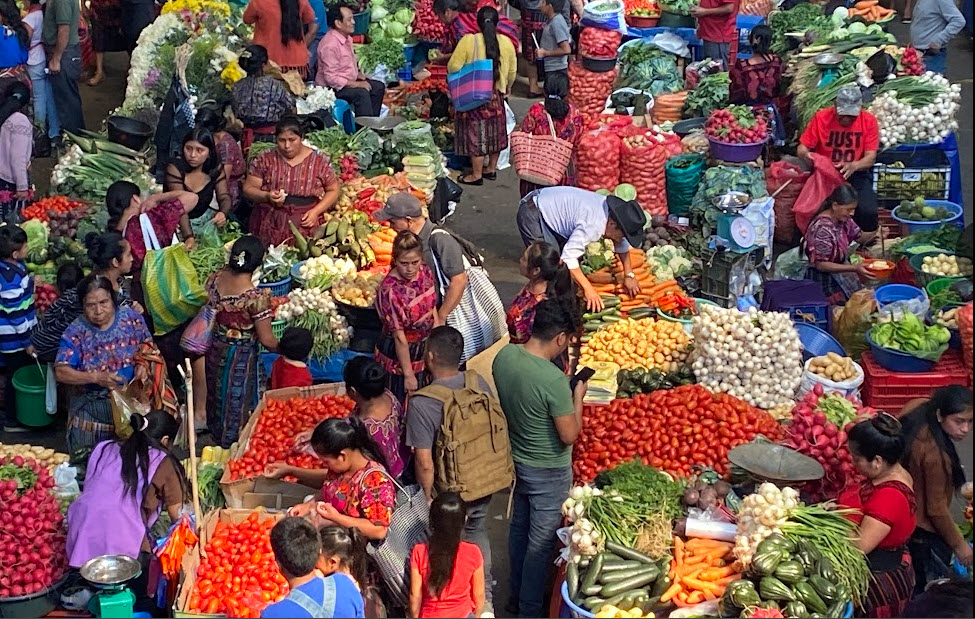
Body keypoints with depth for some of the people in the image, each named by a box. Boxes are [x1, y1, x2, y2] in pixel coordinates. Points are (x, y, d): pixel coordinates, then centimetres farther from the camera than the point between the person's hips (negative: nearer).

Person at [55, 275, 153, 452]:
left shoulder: (130, 317, -3)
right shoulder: (76, 331, -10)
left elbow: (147, 345, 11)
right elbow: (61, 372, -14)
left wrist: (143, 364, -10)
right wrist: (96, 377, -27)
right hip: (93, 404, -1)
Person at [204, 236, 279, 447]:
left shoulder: (215, 279, -16)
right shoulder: (257, 297, -33)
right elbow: (266, 340, -24)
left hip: (216, 349, 6)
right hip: (241, 356, -6)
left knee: (217, 392, 30)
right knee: (236, 401, 18)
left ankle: (216, 432, 54)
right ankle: (231, 441, 38)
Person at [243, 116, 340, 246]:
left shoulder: (319, 160, 5)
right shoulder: (265, 160, 6)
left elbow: (334, 190, 10)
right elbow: (248, 189, 7)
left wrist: (315, 211, -5)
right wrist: (267, 196, -12)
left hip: (306, 223, 0)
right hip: (270, 224, 0)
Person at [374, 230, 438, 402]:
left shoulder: (424, 272, -11)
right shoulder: (390, 290, -31)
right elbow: (399, 336, -24)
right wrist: (408, 374, -19)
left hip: (423, 348, 6)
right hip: (397, 355, -6)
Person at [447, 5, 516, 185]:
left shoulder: (468, 40, -16)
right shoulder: (506, 42, -4)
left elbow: (453, 67, -14)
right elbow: (512, 71, 7)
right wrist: (507, 87, 25)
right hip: (496, 95, 4)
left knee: (476, 133, 3)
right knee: (494, 132, 17)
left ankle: (476, 175, 10)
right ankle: (491, 169, 28)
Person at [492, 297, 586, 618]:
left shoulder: (503, 355, -12)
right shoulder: (554, 381, -33)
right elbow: (569, 436, -24)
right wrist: (577, 397, -10)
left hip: (516, 459, 7)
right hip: (549, 471, -7)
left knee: (519, 529, 24)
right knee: (541, 541, 11)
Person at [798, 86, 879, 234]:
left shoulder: (869, 121, -7)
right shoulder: (821, 117, -8)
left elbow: (870, 157, -9)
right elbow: (802, 148, -4)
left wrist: (853, 166, -32)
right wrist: (806, 156, -31)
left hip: (856, 173, 0)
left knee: (867, 211, -26)